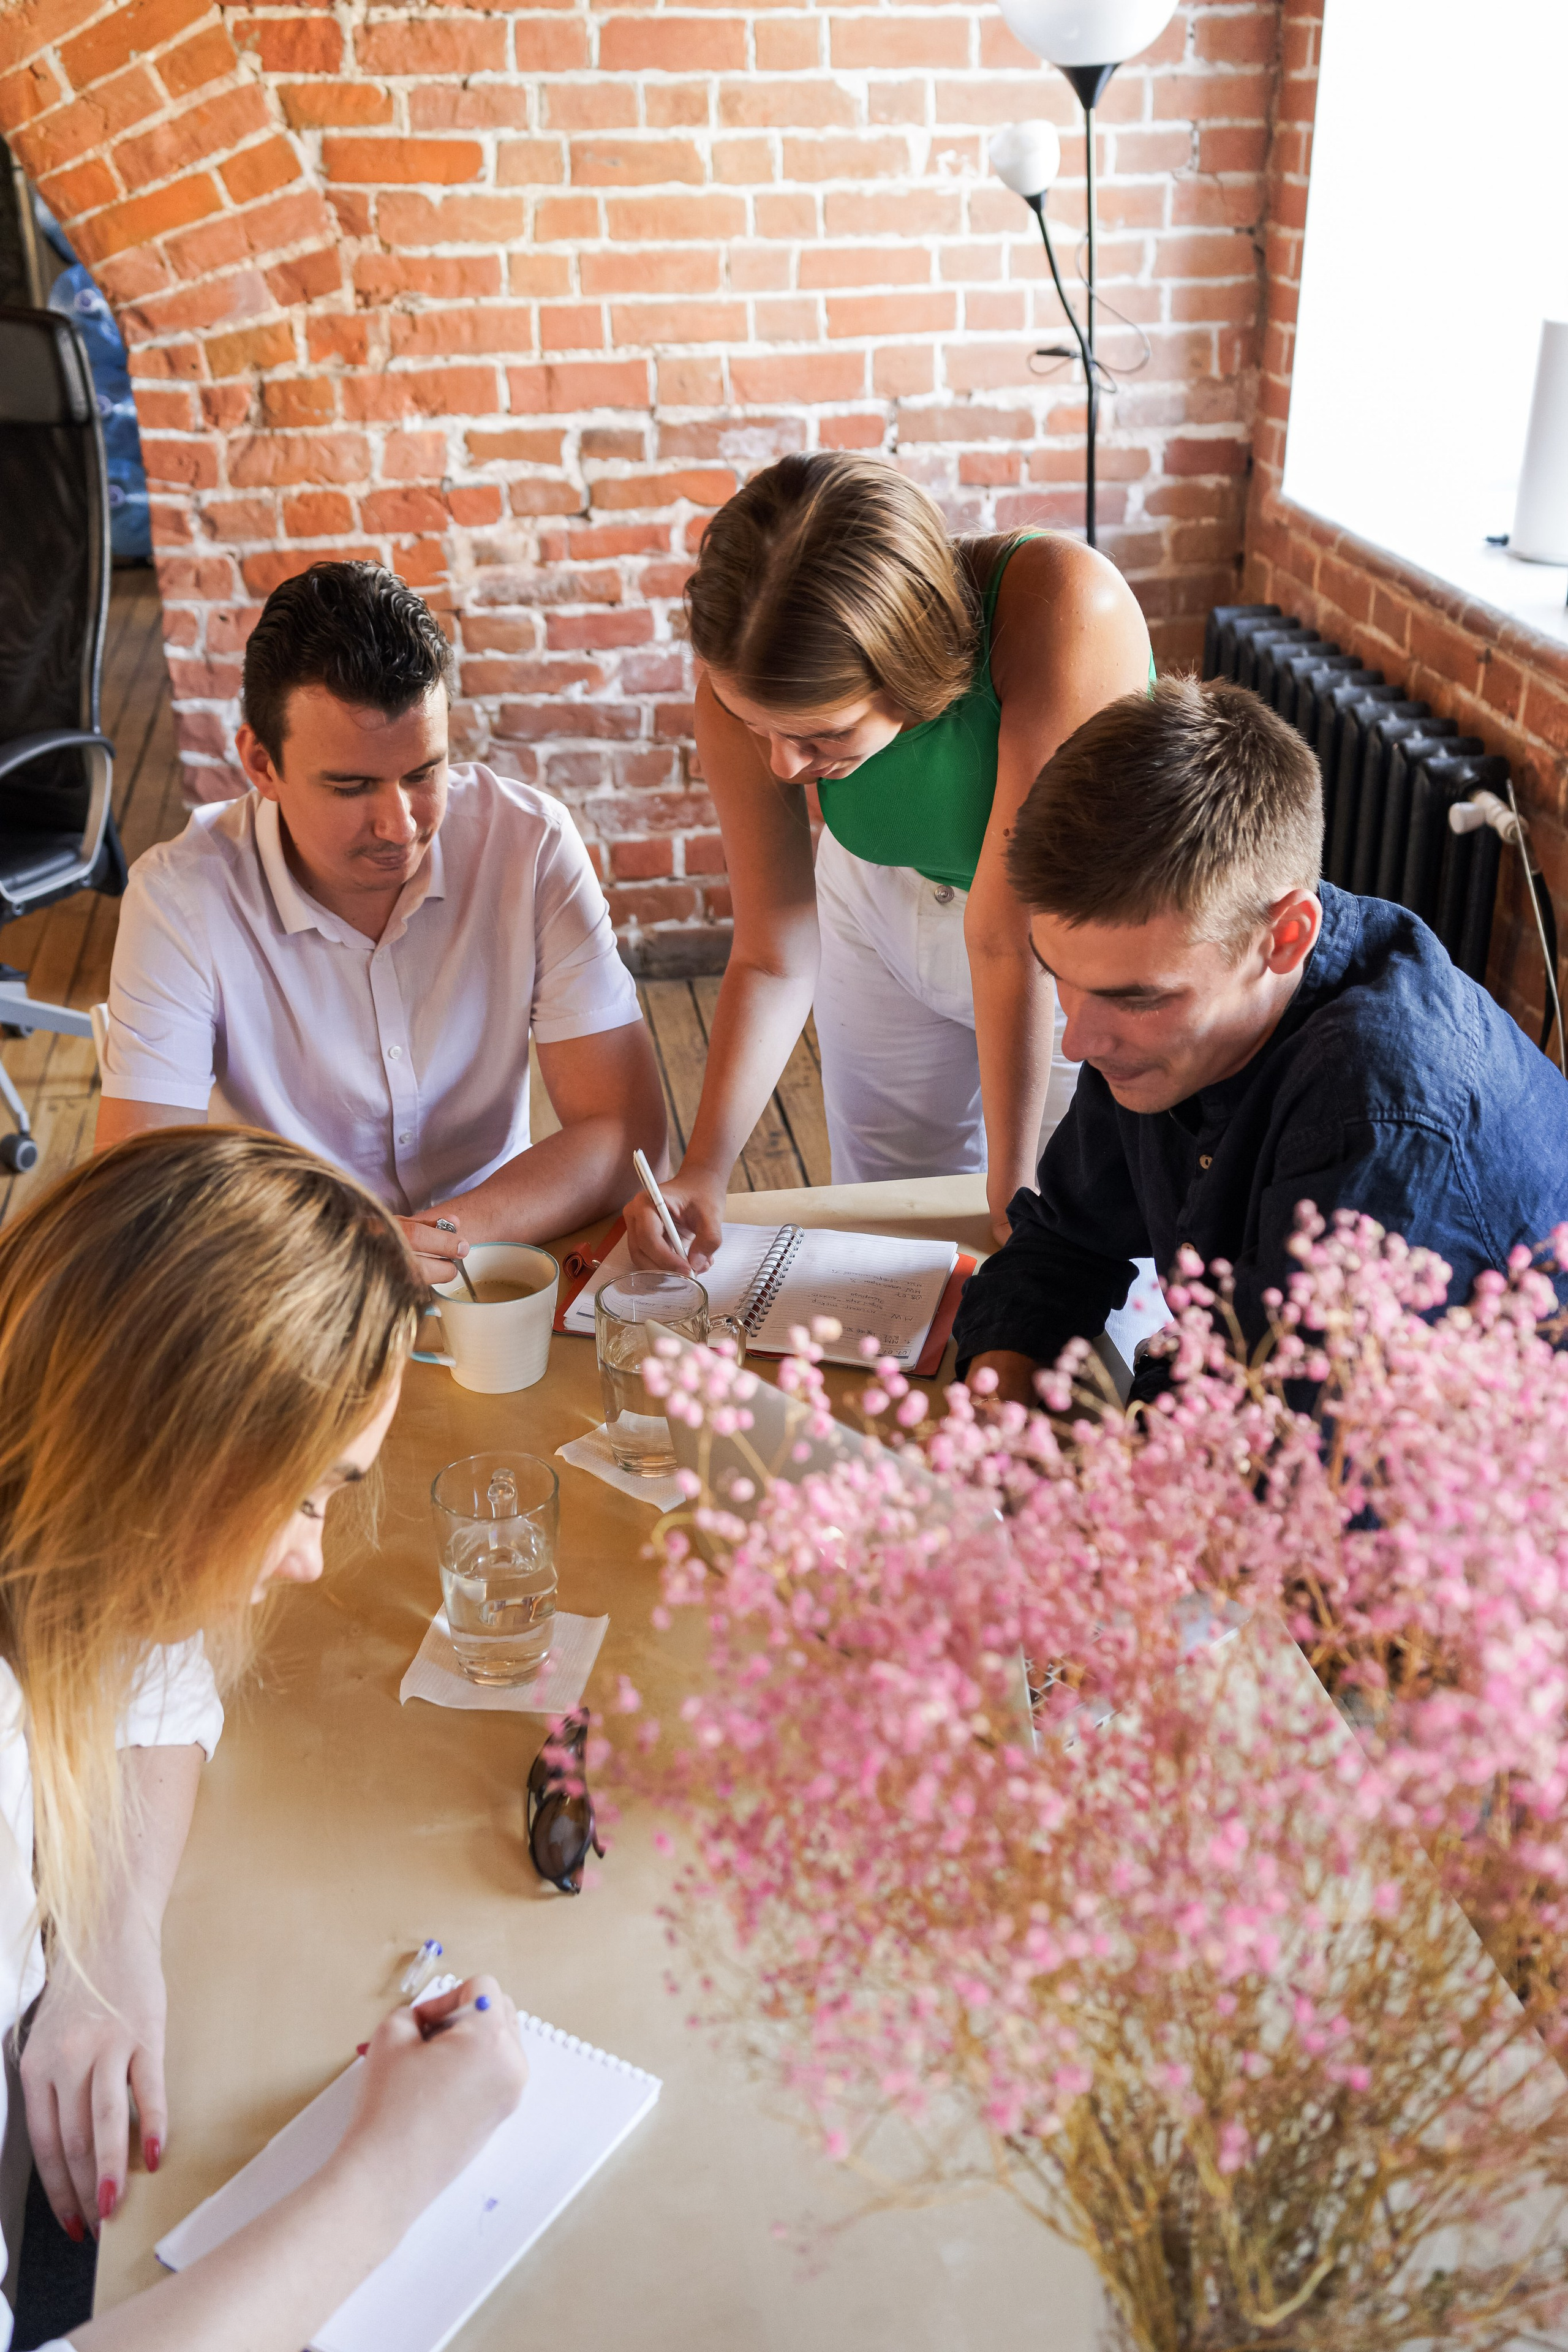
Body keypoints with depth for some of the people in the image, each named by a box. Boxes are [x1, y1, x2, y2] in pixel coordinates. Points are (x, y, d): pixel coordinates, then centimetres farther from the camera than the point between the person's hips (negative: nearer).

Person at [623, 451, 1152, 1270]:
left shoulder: (1067, 615, -42)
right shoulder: (747, 686, -29)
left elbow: (1009, 936, -37)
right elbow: (773, 958, -20)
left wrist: (1012, 1188, -28)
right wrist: (703, 1170, -31)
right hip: (891, 911, 3)